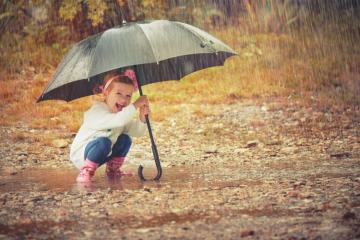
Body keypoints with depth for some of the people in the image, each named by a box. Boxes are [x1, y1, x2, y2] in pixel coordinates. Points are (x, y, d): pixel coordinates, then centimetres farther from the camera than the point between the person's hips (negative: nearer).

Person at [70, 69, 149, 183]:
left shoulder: (123, 113, 3)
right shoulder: (97, 111, -26)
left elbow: (137, 132, 0)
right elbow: (118, 120, -44)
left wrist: (142, 118, -19)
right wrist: (136, 105, -39)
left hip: (102, 153, 9)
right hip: (80, 155, -9)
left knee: (125, 139, 3)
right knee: (104, 142, -34)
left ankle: (113, 170, 16)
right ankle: (85, 172, -21)